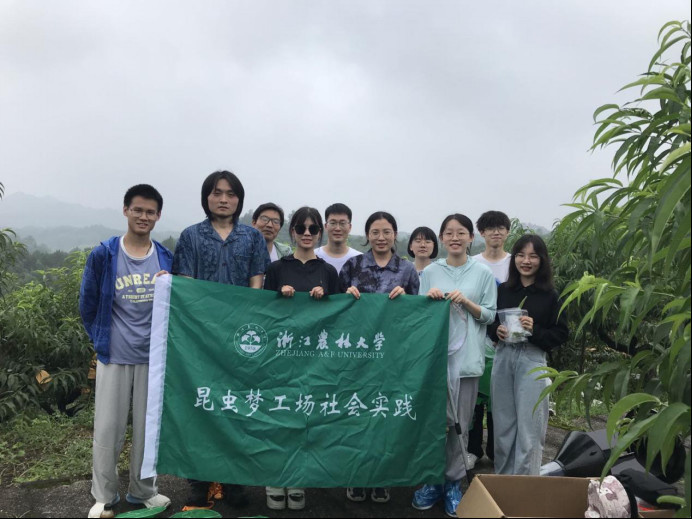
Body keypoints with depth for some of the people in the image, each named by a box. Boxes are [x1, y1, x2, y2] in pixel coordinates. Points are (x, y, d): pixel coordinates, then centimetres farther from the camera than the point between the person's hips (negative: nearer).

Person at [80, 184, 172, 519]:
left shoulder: (166, 259, 0)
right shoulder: (103, 255, -6)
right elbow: (87, 304, 2)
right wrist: (101, 341, 6)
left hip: (154, 356, 2)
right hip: (114, 356, -2)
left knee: (148, 427, 12)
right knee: (108, 429, 7)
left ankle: (142, 491, 29)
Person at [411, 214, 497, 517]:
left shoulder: (483, 273, 4)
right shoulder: (430, 272, 7)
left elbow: (490, 316, 3)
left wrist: (466, 302, -12)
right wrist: (429, 300, -9)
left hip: (465, 357, -1)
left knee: (459, 424, 5)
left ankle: (453, 482, 21)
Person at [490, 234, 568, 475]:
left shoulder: (550, 295, -2)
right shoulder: (503, 290, 6)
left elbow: (561, 335, -2)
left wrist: (535, 330, -18)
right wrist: (497, 331, -8)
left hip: (532, 361, -3)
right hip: (503, 358, 3)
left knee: (528, 428, 0)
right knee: (503, 424, 12)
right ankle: (502, 478, 28)